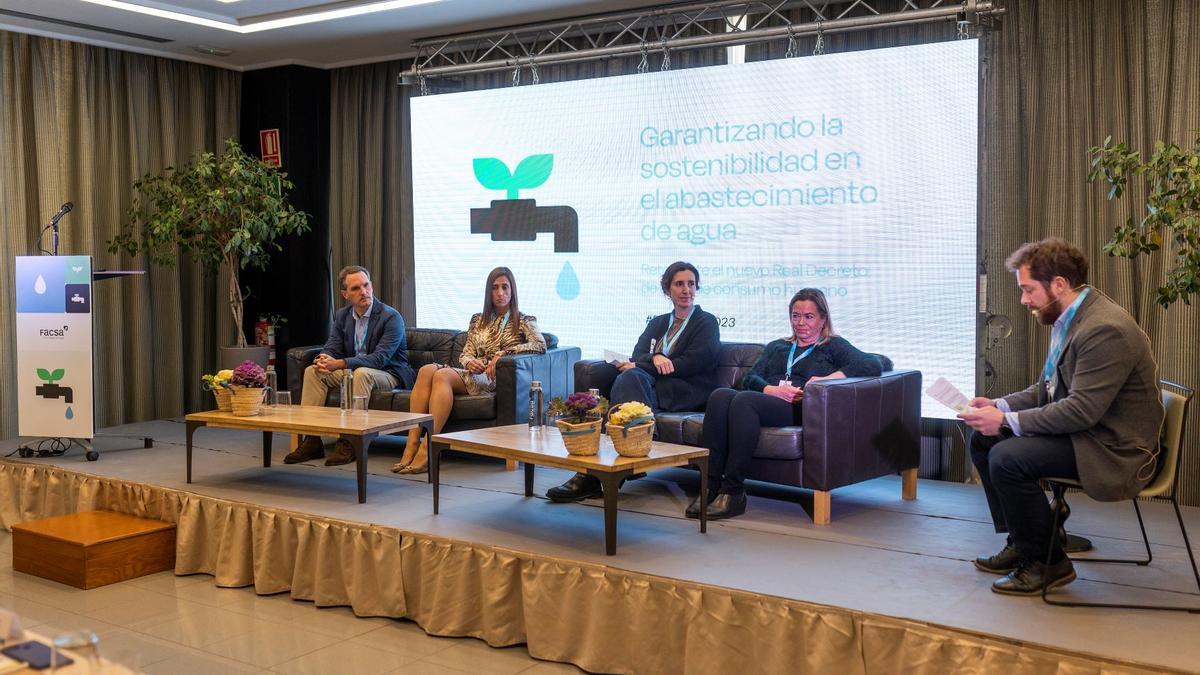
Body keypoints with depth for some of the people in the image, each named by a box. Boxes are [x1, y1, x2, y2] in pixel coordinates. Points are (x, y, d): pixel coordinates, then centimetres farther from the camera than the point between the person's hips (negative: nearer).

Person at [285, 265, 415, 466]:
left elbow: (380, 358, -27)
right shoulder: (341, 315, 4)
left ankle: (349, 442, -33)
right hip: (352, 372, 6)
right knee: (312, 371, -11)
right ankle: (310, 440, -14)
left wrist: (339, 364, -37)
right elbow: (332, 348, 3)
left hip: (388, 375, -6)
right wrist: (323, 360, -24)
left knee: (361, 373, -36)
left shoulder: (391, 317, -18)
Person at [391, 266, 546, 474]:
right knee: (426, 370, -27)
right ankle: (412, 445, -36)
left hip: (495, 378, -5)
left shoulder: (524, 321, 10)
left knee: (443, 375, -32)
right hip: (472, 373, 5)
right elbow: (465, 353, 19)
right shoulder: (478, 320, 25)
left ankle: (426, 451, -40)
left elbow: (540, 345, -9)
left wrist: (504, 352, -17)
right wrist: (469, 362, -7)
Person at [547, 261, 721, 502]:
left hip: (689, 391, -4)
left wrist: (639, 367, -7)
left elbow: (693, 363, -4)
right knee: (629, 376, -33)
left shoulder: (707, 323, 12)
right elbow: (637, 356, 13)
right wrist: (654, 359, -13)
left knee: (631, 376, -32)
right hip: (648, 384, 4)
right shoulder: (657, 323, 28)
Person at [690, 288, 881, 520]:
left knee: (744, 400, -35)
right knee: (720, 396, -29)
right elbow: (750, 379, 18)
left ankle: (732, 491, -36)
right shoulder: (776, 346, 35)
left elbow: (873, 365, 1)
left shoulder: (834, 346, 20)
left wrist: (828, 379, -9)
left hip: (799, 409, -5)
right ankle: (711, 486, -36)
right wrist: (772, 390, -5)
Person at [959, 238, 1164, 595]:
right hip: (1080, 430, 10)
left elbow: (1082, 412, -28)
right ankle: (1021, 542, 14)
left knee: (1007, 458, -25)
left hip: (1112, 449, -10)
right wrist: (1000, 406, -2)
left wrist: (1008, 420, -23)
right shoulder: (1069, 319, 7)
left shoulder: (1105, 329, -25)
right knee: (983, 439, 6)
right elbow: (1047, 388, 14)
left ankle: (1047, 563, -7)